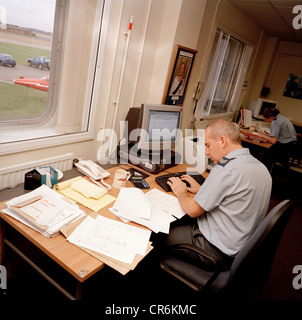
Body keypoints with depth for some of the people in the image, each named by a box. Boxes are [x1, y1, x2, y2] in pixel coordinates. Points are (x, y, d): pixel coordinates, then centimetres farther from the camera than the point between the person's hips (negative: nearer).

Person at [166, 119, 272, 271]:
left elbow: (193, 210, -19)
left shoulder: (226, 169, -27)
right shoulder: (260, 166, 3)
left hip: (220, 252, -9)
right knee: (178, 220, 16)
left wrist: (181, 193, 0)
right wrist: (201, 189, 14)